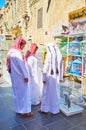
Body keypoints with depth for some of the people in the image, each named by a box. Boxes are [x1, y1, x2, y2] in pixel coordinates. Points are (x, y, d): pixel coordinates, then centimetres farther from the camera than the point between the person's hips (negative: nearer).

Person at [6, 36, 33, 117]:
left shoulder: (11, 51, 10)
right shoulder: (17, 52, -18)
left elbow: (9, 65, 13)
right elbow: (21, 65, -20)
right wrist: (25, 75, -17)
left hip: (14, 76, 9)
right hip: (20, 76, -9)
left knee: (17, 92, 16)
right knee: (23, 92, 1)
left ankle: (18, 109, 28)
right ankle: (24, 111, 10)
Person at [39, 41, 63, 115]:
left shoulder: (49, 54, -14)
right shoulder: (59, 54, 3)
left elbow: (46, 67, -15)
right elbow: (61, 67, 6)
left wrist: (44, 78, -10)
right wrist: (60, 77, 13)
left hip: (49, 76, -5)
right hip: (56, 76, 5)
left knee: (46, 93, 7)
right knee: (55, 93, 13)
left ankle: (45, 109, 17)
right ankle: (55, 109, 23)